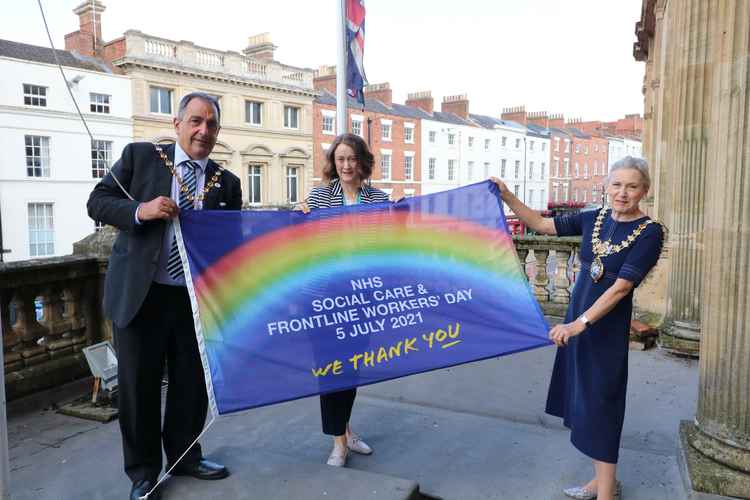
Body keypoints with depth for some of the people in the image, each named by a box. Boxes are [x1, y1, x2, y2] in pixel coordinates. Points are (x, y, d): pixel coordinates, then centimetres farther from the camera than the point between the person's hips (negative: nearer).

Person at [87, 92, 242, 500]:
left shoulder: (227, 183, 6)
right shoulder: (139, 156, 0)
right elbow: (97, 202, -1)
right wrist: (140, 210, -20)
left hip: (196, 298, 3)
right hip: (140, 295, -2)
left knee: (193, 382, 14)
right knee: (139, 385, 8)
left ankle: (184, 456, 36)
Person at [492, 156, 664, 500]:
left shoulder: (649, 233, -12)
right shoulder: (594, 219, 4)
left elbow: (620, 287, -20)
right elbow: (540, 225, 8)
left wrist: (580, 324, -27)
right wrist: (507, 197, -3)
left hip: (607, 327, -6)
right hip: (577, 318, 6)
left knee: (600, 403, 1)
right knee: (583, 398, 14)